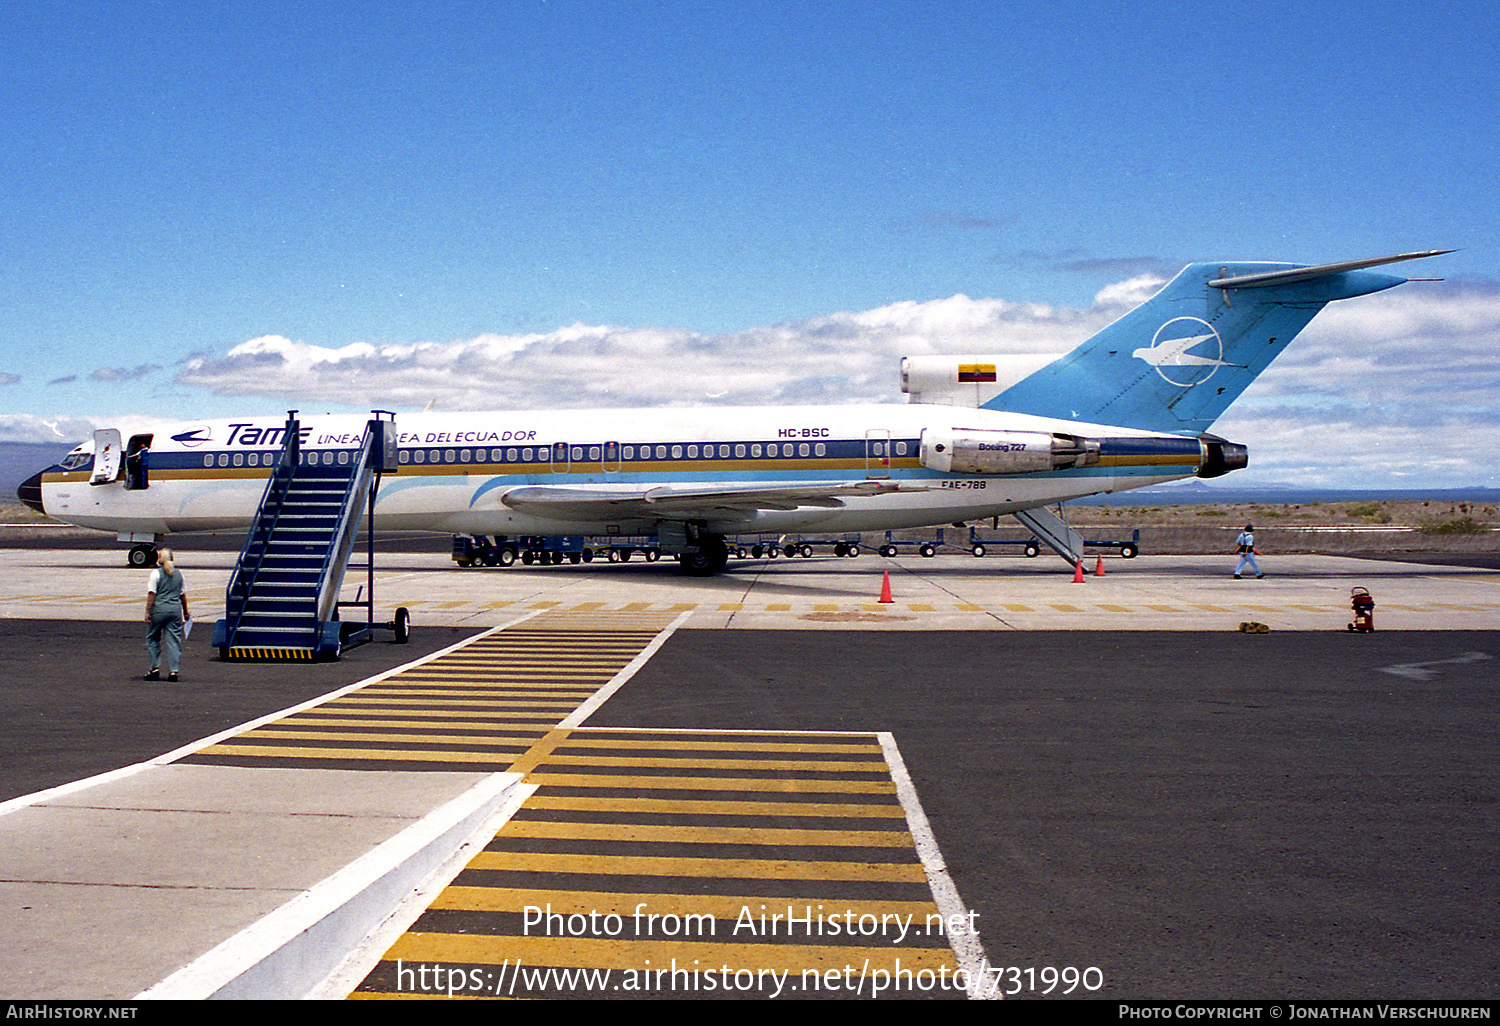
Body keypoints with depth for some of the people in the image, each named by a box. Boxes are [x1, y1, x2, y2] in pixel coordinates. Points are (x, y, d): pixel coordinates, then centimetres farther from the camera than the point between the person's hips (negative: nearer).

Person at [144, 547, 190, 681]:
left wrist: (147, 612, -8)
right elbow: (183, 595, 14)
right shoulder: (178, 574, 10)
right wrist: (186, 612, 22)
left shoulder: (156, 573, -4)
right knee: (173, 640, 4)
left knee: (152, 638, 12)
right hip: (175, 609, 4)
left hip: (159, 609, -4)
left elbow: (151, 594, -9)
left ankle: (155, 668, 8)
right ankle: (173, 671, -1)